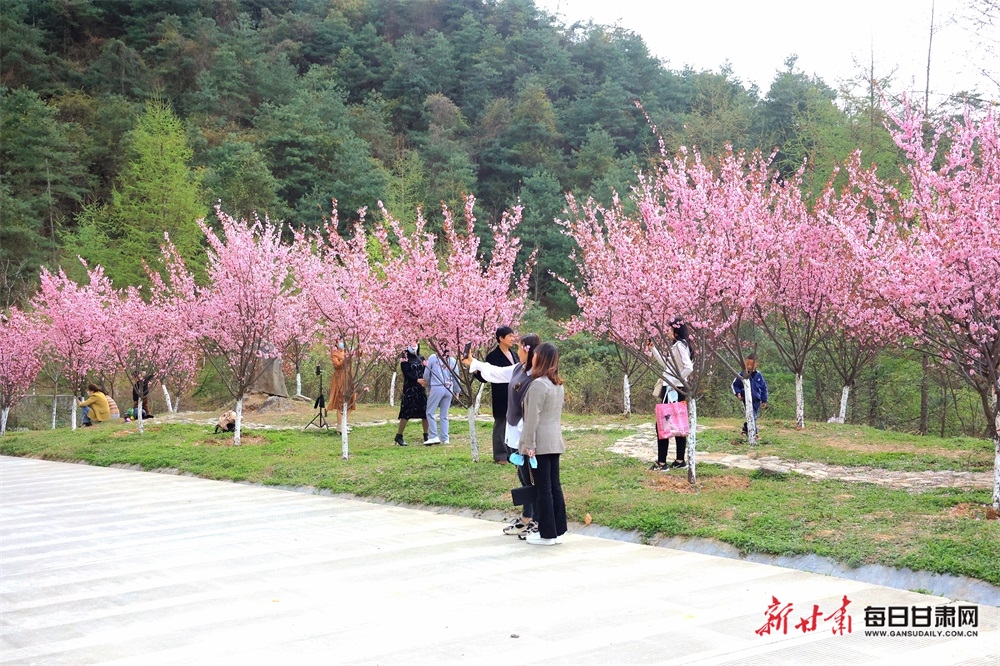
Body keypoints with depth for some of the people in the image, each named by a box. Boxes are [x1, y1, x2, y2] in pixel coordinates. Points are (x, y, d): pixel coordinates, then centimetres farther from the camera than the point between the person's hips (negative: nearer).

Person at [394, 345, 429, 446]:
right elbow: (406, 373, -9)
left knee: (425, 411, 1)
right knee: (406, 413, -6)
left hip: (421, 388, 5)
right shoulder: (405, 359, -1)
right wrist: (417, 380, -18)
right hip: (409, 388, -5)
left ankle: (426, 435, 11)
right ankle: (398, 436, 1)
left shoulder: (420, 358, 13)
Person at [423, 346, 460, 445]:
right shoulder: (452, 360, 5)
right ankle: (445, 438, 9)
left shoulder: (433, 358, -3)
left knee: (430, 412, 5)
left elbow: (426, 375, 4)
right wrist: (457, 391, 24)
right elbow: (455, 377, 12)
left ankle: (434, 437, -3)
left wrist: (428, 386, 22)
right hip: (449, 389, 4)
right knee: (444, 415, 10)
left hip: (437, 388, -4)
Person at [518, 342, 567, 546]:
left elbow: (533, 417, -17)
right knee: (555, 486, 11)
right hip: (555, 441, 8)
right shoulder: (558, 385, 12)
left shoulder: (538, 384, -15)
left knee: (543, 488, -3)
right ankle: (557, 529, 16)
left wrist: (529, 443, -14)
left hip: (541, 443, -8)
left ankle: (547, 534, 1)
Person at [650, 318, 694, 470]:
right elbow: (666, 364, 23)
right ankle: (680, 460, 16)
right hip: (670, 390, 10)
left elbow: (689, 367, -25)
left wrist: (675, 382, -19)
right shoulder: (675, 346, 15)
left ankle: (661, 462, -5)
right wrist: (653, 348, 20)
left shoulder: (680, 345, -14)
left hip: (674, 390, -10)